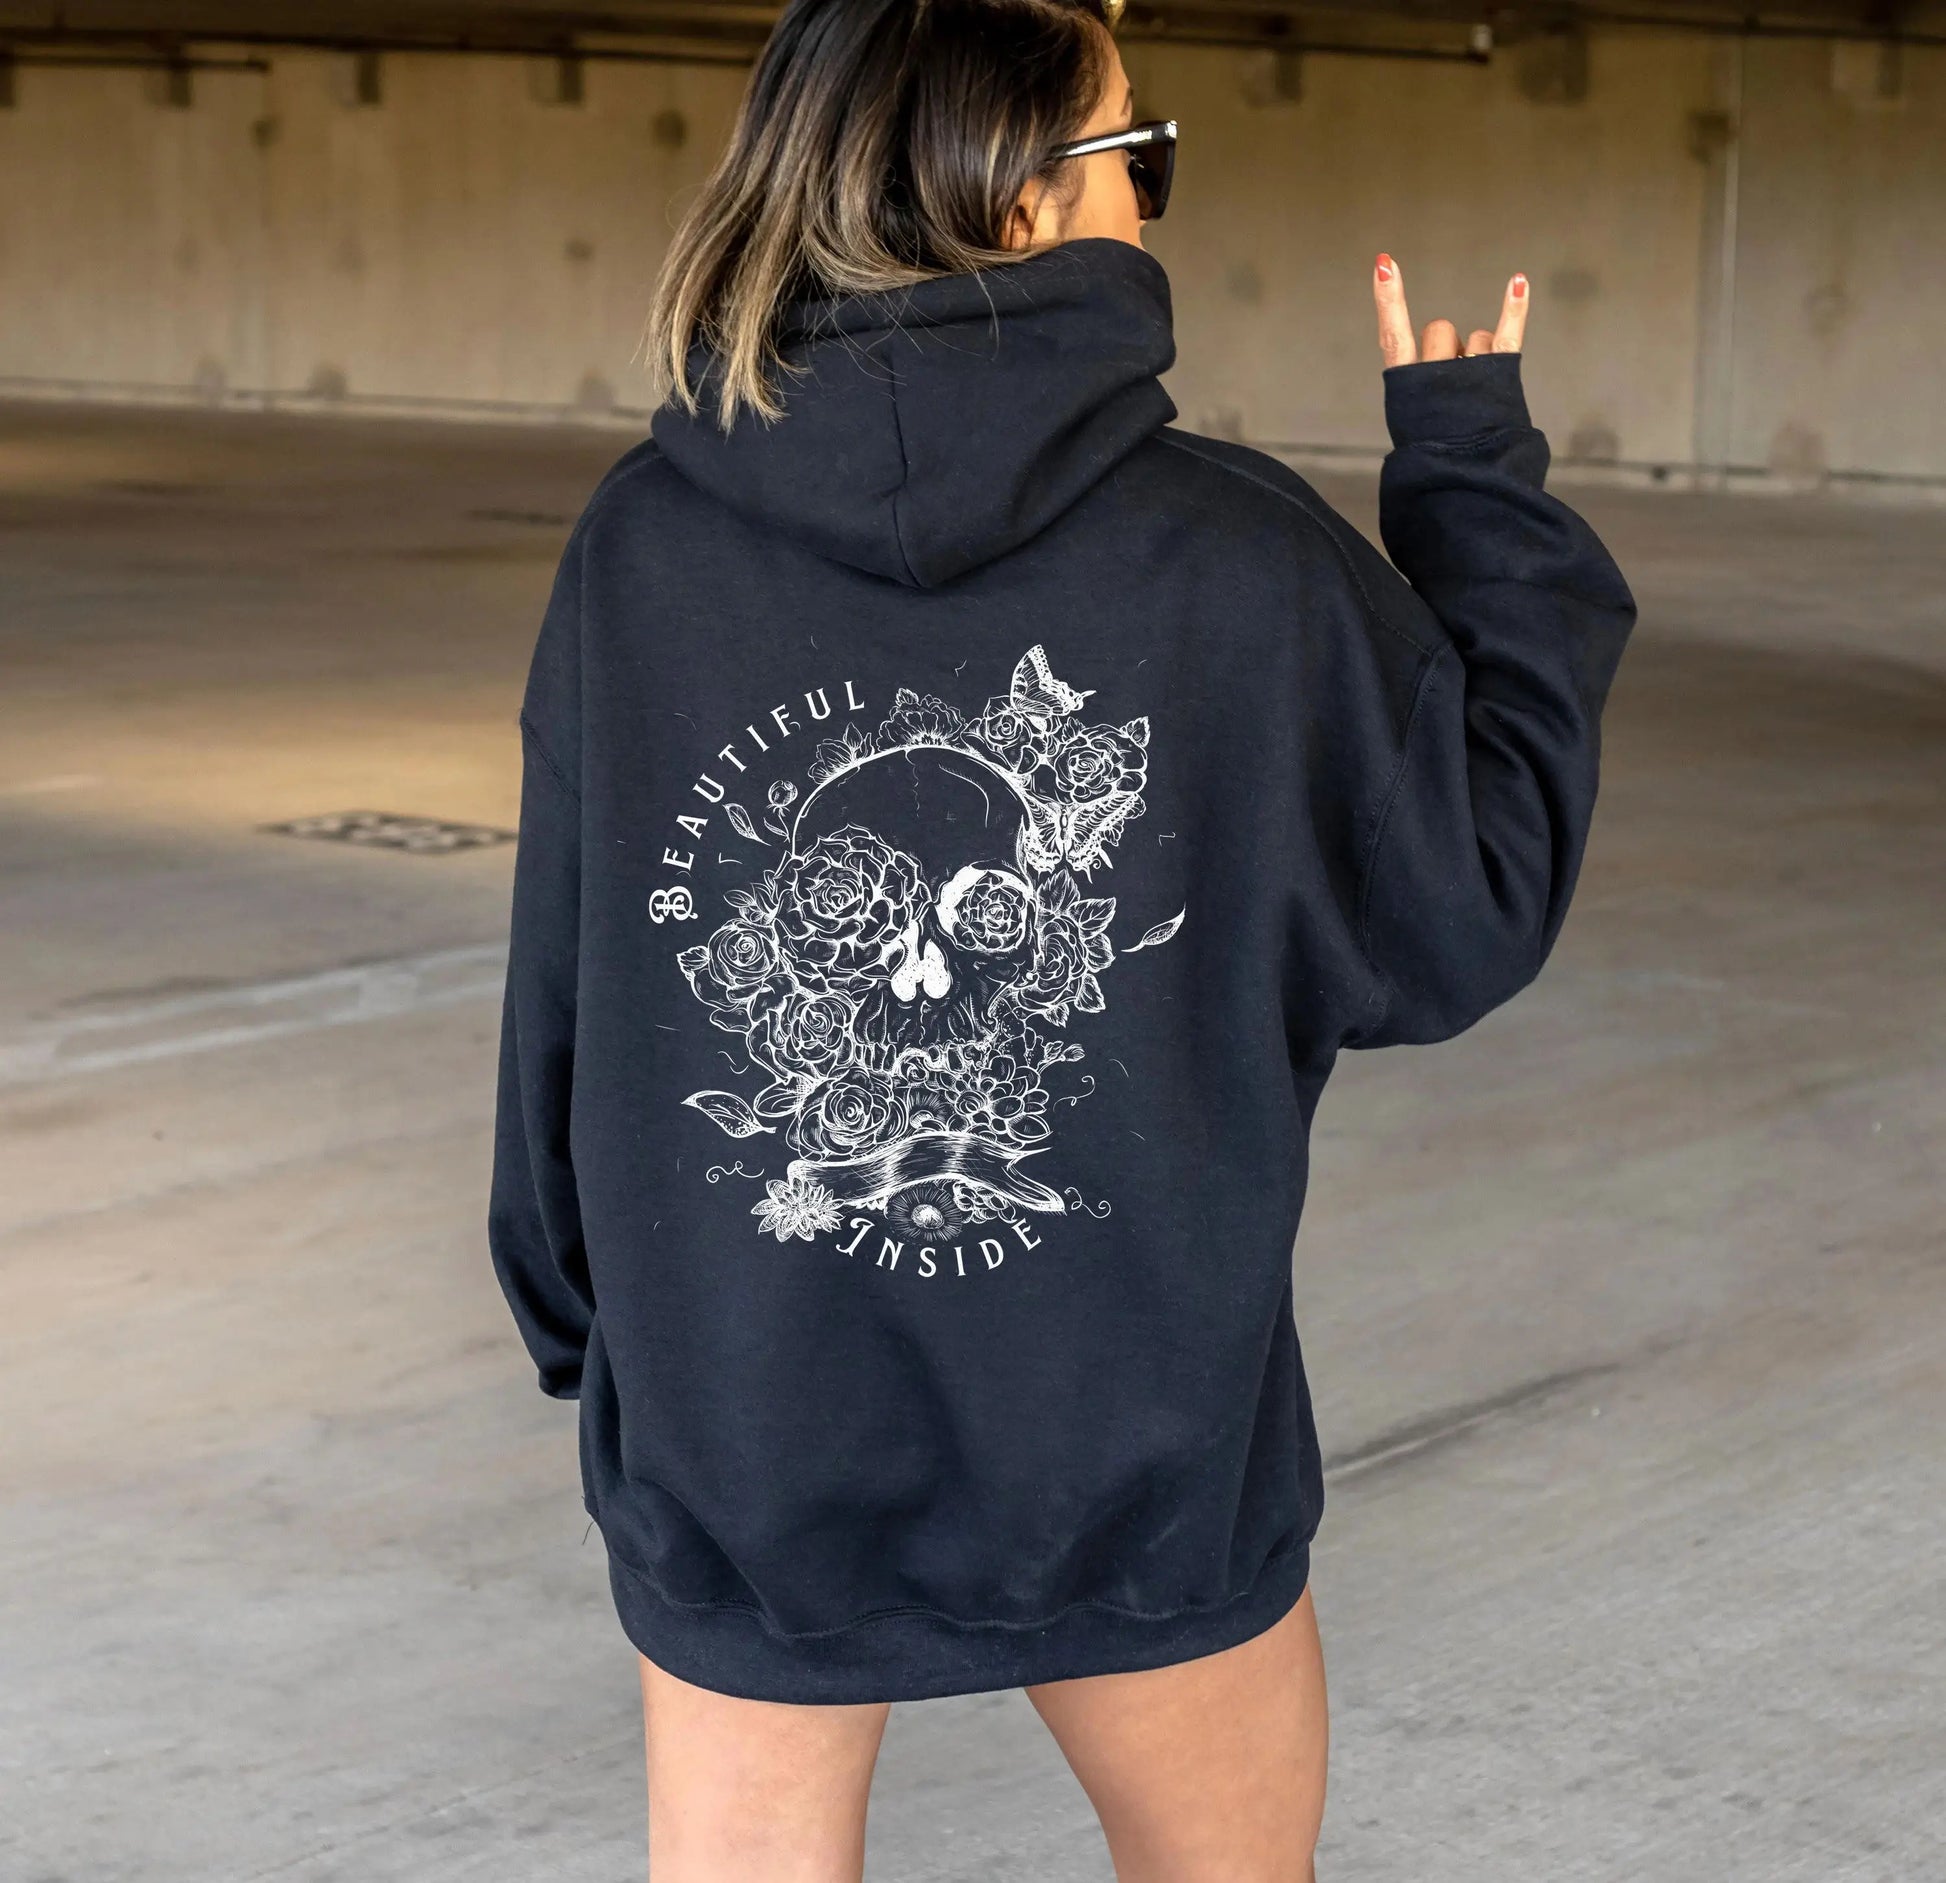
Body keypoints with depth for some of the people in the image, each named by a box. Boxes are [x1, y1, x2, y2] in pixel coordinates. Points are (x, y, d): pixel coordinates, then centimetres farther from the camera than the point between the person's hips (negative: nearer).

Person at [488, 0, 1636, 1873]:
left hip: (738, 1442, 1)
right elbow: (1470, 903, -3)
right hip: (1139, 1440, -1)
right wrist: (1475, 482, 5)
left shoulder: (644, 547, -10)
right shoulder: (1234, 554, -15)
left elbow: (563, 985, -1)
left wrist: (574, 1307, 16)